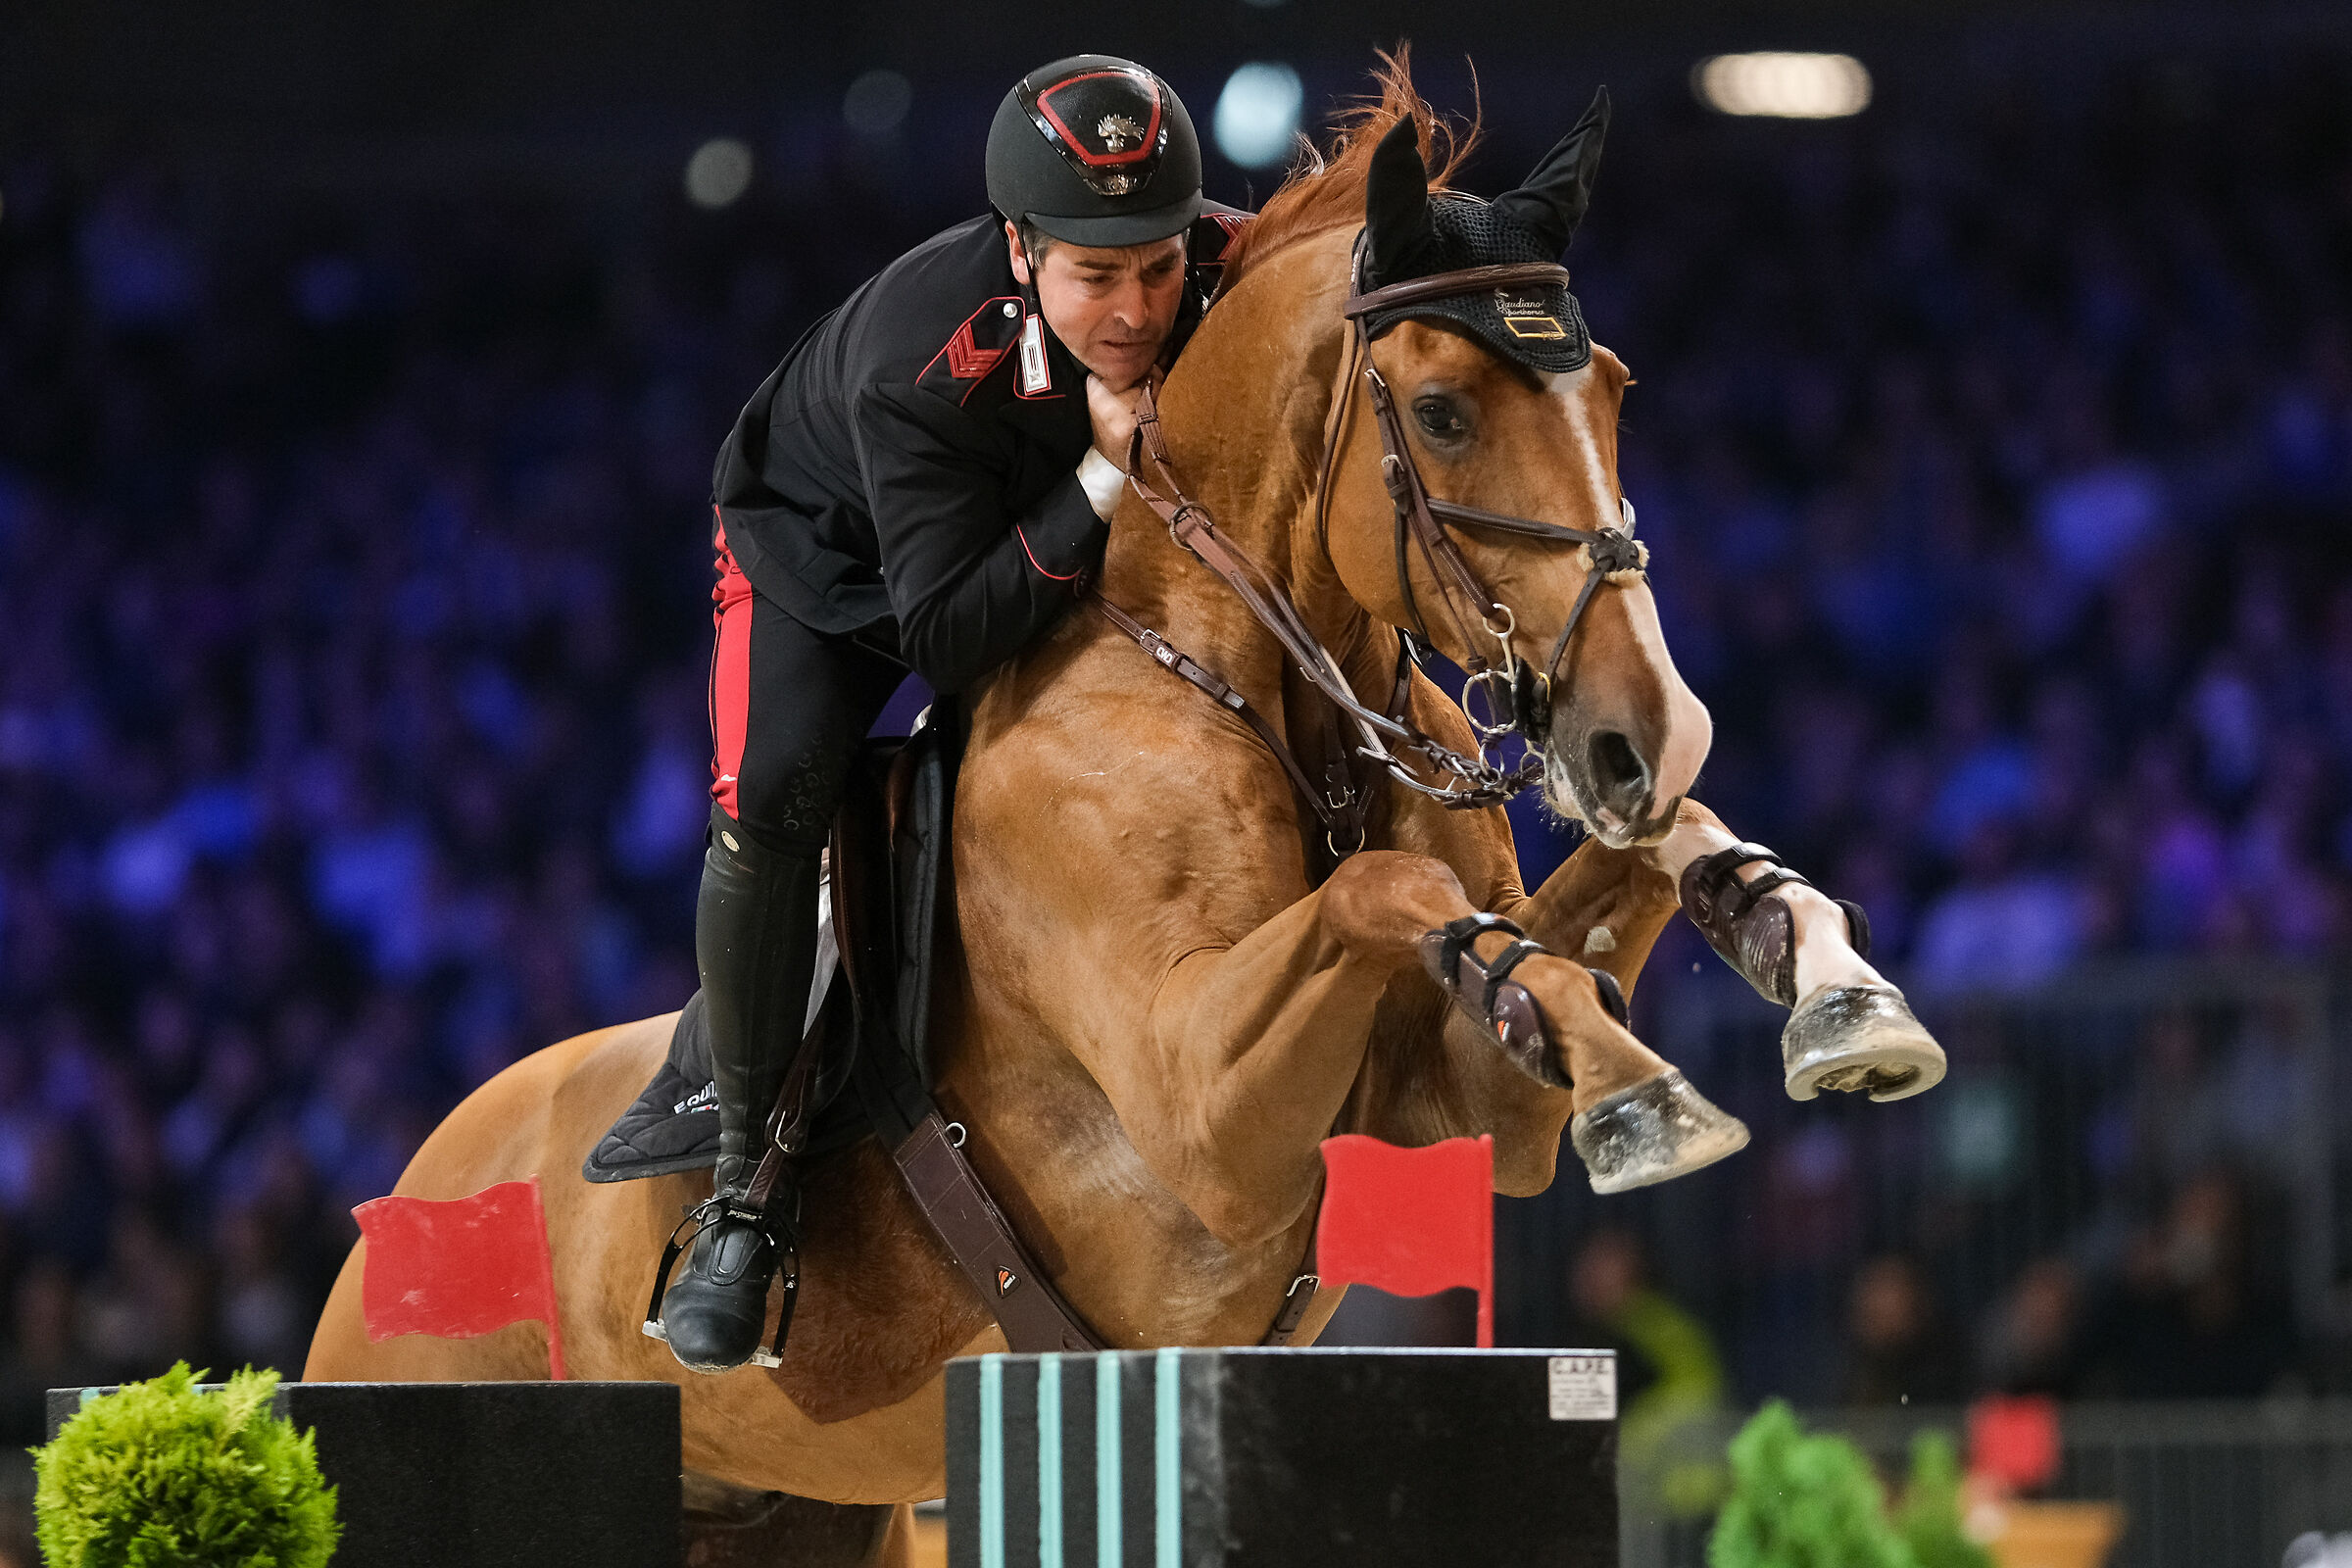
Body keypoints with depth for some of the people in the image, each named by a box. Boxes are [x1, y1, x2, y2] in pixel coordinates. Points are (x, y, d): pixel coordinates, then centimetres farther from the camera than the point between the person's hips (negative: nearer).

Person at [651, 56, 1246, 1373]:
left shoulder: (1241, 270, -31)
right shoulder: (918, 364, -43)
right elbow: (942, 636, -42)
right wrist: (1104, 483, -49)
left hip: (1070, 535, 4)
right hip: (832, 557, -4)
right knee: (770, 802, -27)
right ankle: (749, 1188, -13)